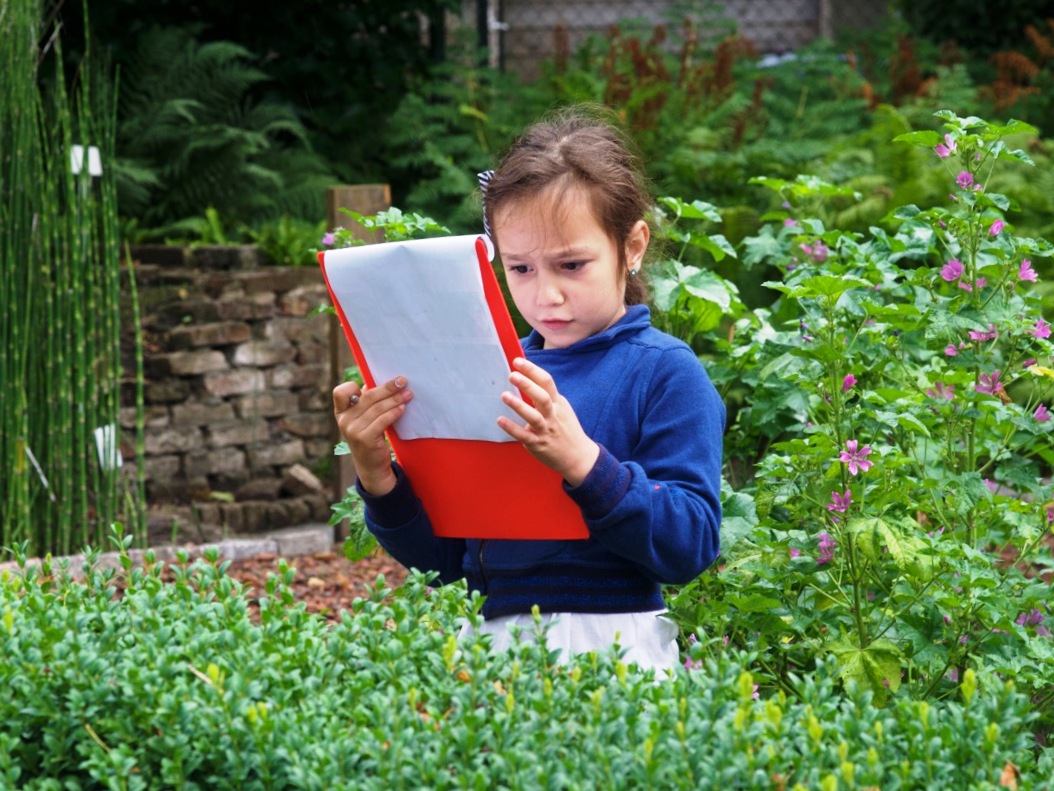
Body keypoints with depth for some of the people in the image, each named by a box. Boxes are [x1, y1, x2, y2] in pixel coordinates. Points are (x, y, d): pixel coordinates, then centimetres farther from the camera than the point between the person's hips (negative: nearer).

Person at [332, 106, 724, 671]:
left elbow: (691, 545, -8)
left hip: (609, 646, -5)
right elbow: (442, 560, 16)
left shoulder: (665, 372, 1)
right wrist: (379, 480, -2)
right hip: (488, 643, 5)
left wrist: (583, 461, -19)